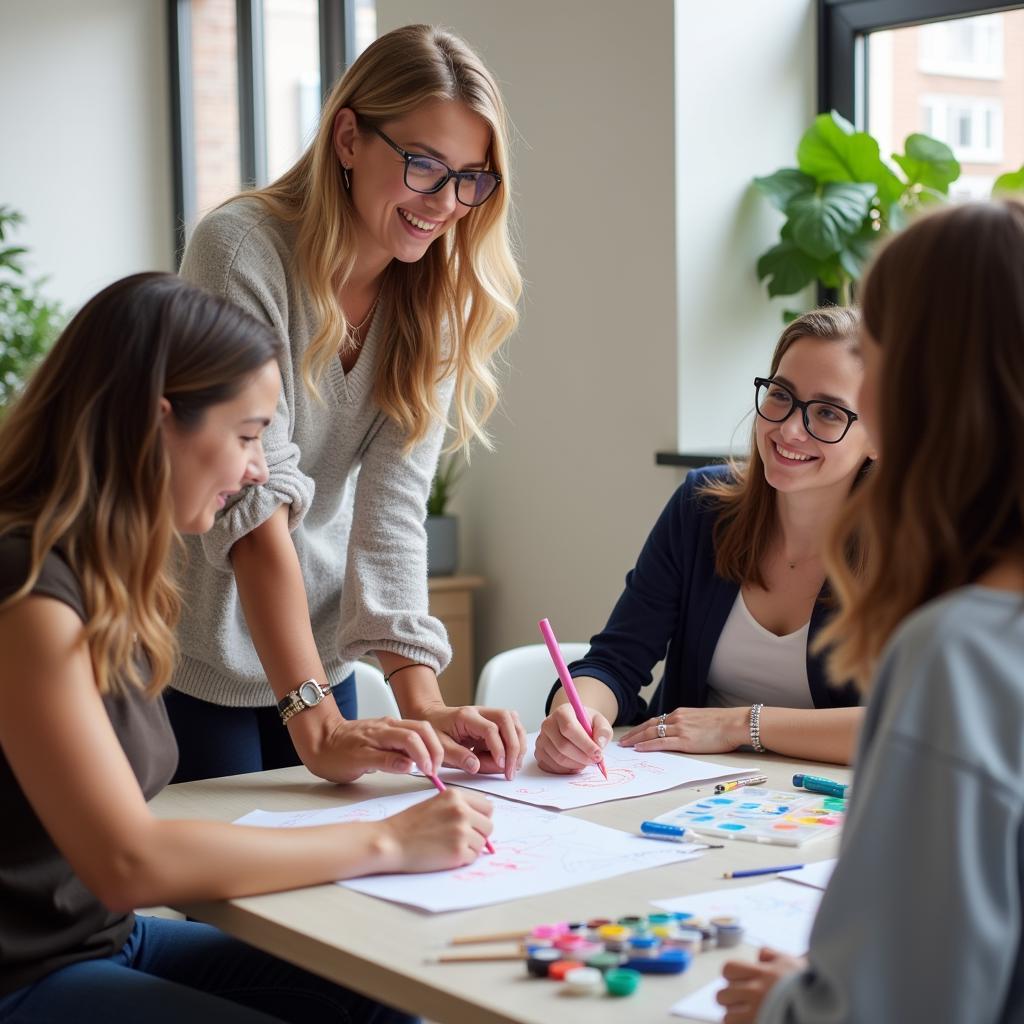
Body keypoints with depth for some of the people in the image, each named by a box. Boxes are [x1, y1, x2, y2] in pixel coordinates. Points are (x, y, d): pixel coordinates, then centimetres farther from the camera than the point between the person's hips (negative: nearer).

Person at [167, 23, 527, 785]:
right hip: (194, 662, -5)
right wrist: (316, 724, -34)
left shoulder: (436, 300, -4)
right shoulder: (243, 250, -22)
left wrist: (421, 698, -27)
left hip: (319, 649, 5)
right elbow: (254, 504, -28)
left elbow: (394, 502, -14)